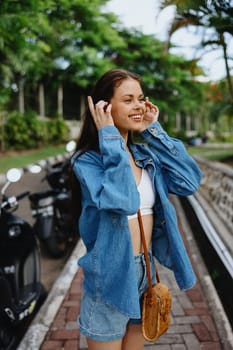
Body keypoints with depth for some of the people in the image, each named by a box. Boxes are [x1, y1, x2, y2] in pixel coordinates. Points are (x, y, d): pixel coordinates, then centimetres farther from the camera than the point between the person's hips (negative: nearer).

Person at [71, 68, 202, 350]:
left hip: (145, 271, 6)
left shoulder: (146, 154, 3)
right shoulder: (87, 159, -16)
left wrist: (154, 130, -7)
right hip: (111, 275, -6)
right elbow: (123, 200, -33)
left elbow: (189, 182, -10)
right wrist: (109, 137, -26)